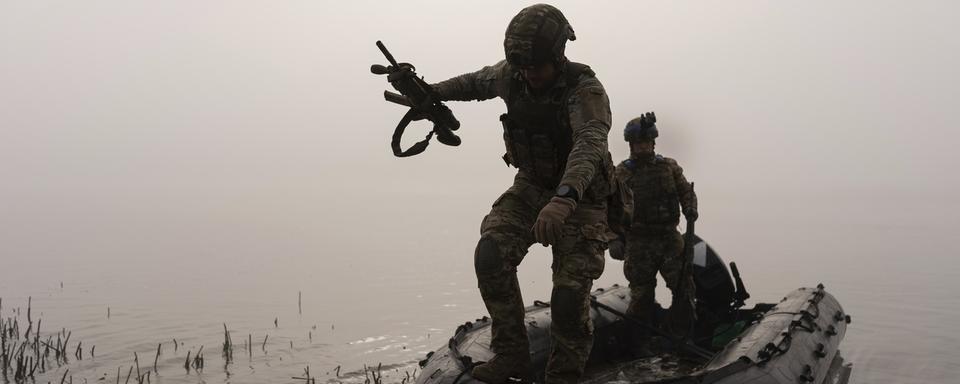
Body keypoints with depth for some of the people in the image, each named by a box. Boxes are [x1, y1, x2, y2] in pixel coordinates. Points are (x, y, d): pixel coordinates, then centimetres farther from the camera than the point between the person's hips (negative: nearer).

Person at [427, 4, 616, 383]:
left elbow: (589, 146, -46)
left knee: (570, 294, -12)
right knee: (490, 255, -18)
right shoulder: (511, 75, -8)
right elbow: (477, 82, 16)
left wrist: (563, 199, -62)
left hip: (579, 198, -5)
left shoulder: (585, 90, -27)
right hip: (531, 188, 5)